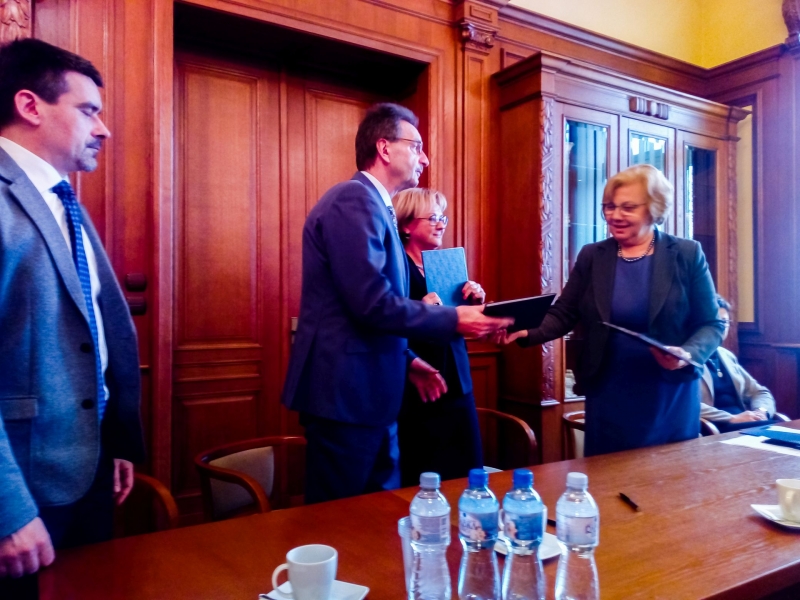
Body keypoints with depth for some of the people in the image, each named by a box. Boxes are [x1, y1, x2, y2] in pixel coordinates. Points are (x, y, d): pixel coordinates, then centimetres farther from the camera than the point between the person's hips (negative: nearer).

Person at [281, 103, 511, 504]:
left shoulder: (372, 204, 15)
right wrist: (453, 320, -15)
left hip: (365, 390, 10)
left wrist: (406, 360, 17)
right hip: (346, 392, -10)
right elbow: (373, 303, -24)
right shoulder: (355, 199, -15)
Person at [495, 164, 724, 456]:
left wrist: (688, 355, -20)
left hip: (670, 397, -1)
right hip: (608, 399, 1)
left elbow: (711, 324, 0)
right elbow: (564, 314, 1)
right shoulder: (591, 256, 3)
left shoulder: (687, 255, -2)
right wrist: (527, 332, -17)